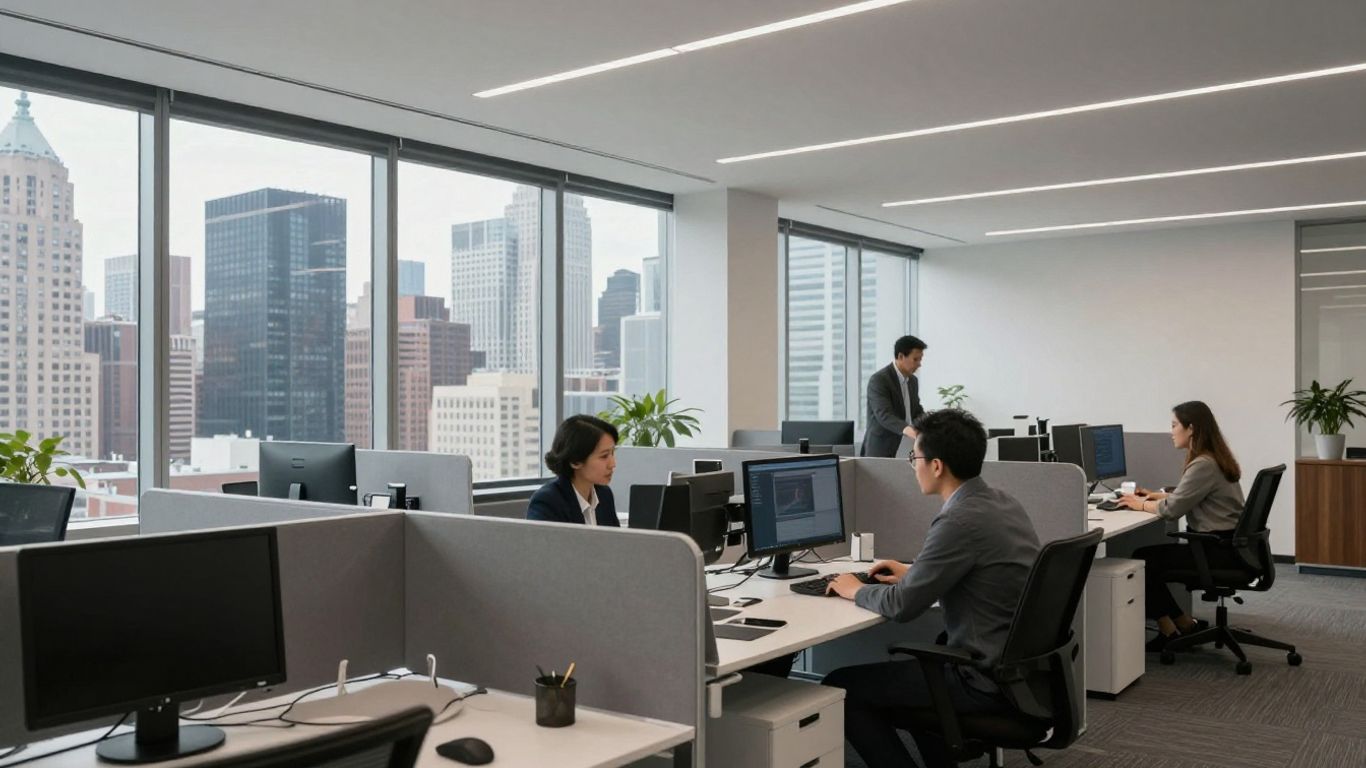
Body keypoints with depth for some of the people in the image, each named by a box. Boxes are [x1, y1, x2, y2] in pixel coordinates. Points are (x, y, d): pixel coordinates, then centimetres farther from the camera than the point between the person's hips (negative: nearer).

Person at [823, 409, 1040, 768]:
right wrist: (913, 572, 18)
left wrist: (856, 590, -1)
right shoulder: (1003, 503, 5)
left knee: (840, 688, -2)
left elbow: (901, 606, -19)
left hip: (988, 680, -9)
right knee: (906, 663, 31)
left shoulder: (960, 520, -23)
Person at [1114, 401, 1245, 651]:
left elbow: (1172, 509, -20)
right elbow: (1190, 497, 22)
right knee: (1151, 556, 10)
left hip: (1219, 551, -10)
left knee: (1143, 560, -5)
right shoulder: (1213, 458, 11)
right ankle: (1184, 626, 14)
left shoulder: (1204, 465, -21)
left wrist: (1141, 504, -4)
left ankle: (1172, 631, 8)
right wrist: (1157, 496, 13)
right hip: (1223, 544, 10)